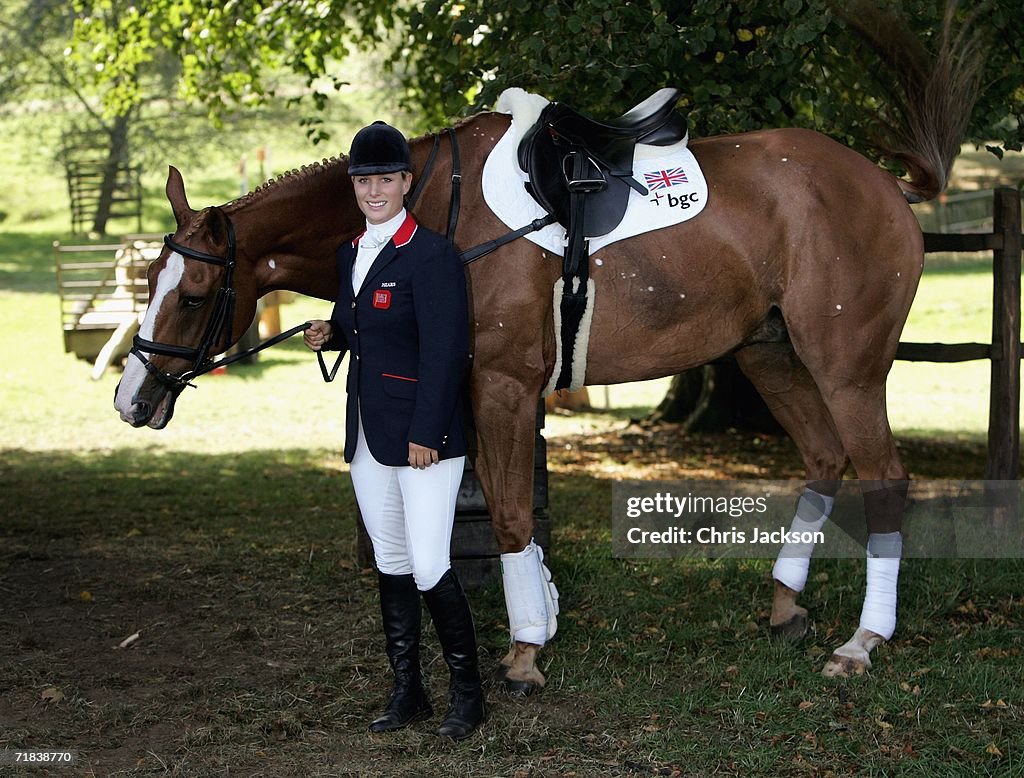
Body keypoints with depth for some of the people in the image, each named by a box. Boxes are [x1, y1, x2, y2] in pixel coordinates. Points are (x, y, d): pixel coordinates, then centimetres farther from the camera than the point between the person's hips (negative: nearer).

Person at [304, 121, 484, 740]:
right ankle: (408, 693, 23)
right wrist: (330, 334, 2)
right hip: (368, 434, 8)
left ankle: (468, 693, 8)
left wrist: (425, 435, -20)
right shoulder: (351, 254, 12)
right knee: (391, 566, 13)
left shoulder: (432, 255, -12)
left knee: (430, 570, -8)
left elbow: (444, 352, -17)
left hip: (424, 437, -8)